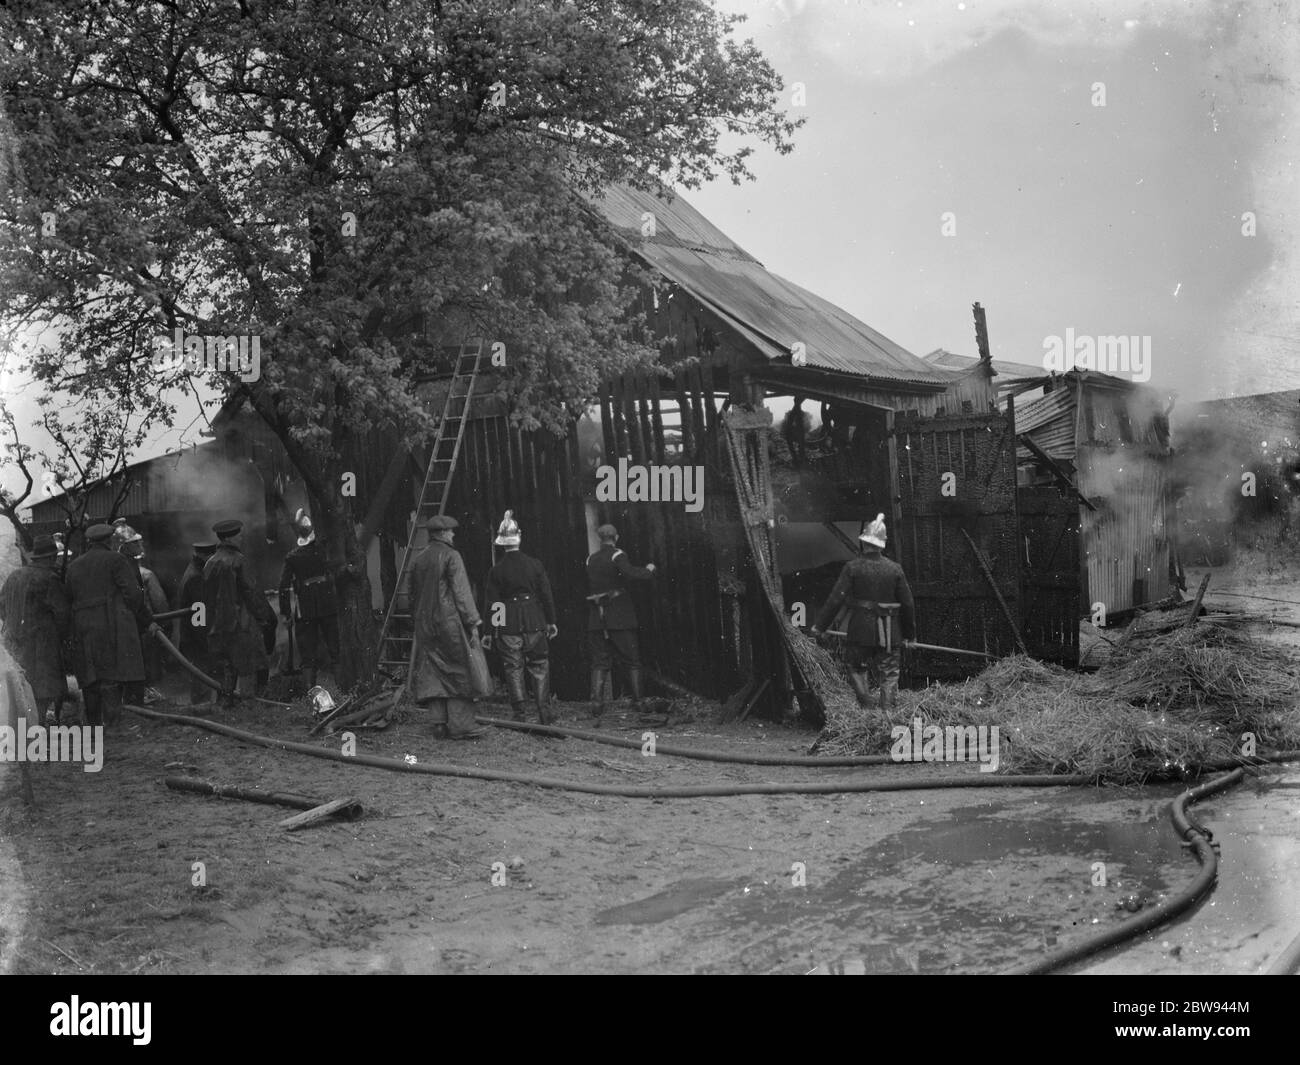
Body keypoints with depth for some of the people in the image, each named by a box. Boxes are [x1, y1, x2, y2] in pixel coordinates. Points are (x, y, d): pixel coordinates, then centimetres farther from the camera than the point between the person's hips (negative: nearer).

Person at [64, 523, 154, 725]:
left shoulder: (73, 566, 19)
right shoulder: (116, 560, 1)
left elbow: (68, 600, 18)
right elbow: (132, 594, -6)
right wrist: (147, 622, 1)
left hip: (83, 628, 6)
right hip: (112, 623, -6)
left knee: (90, 680, 9)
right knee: (112, 677, -10)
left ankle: (92, 723, 12)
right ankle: (111, 721, -18)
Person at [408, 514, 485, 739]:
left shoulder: (420, 559, 11)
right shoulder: (451, 556, -9)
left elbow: (413, 594, 17)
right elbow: (461, 592, -12)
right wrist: (473, 622, -9)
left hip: (425, 625, 7)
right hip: (449, 620, -6)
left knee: (431, 673, 8)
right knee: (458, 673, -3)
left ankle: (439, 719, 6)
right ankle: (460, 726, -4)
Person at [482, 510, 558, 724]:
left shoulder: (496, 571, -5)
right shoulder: (534, 564, -1)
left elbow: (492, 603, -3)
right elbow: (546, 595, 2)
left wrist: (490, 631, 3)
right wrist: (551, 621, 10)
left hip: (508, 626, -1)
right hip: (535, 623, 1)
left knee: (513, 669, 4)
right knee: (539, 667, 8)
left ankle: (519, 714, -1)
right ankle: (545, 713, 6)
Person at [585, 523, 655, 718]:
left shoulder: (591, 560, 10)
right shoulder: (617, 556, -6)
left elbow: (588, 589, 13)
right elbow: (630, 573, -24)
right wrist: (648, 570, -8)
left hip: (596, 616, 4)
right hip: (619, 615, -4)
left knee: (599, 661, 6)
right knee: (632, 660, 7)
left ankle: (597, 702, -5)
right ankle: (638, 701, 6)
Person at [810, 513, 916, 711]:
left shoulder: (853, 567, -7)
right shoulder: (895, 569, 0)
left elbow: (836, 598, -9)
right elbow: (907, 603, 4)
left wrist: (819, 625, -2)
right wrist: (910, 633, 16)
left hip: (860, 629, -2)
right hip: (888, 632, 2)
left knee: (857, 668, 11)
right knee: (889, 673, 10)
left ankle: (866, 707, 0)